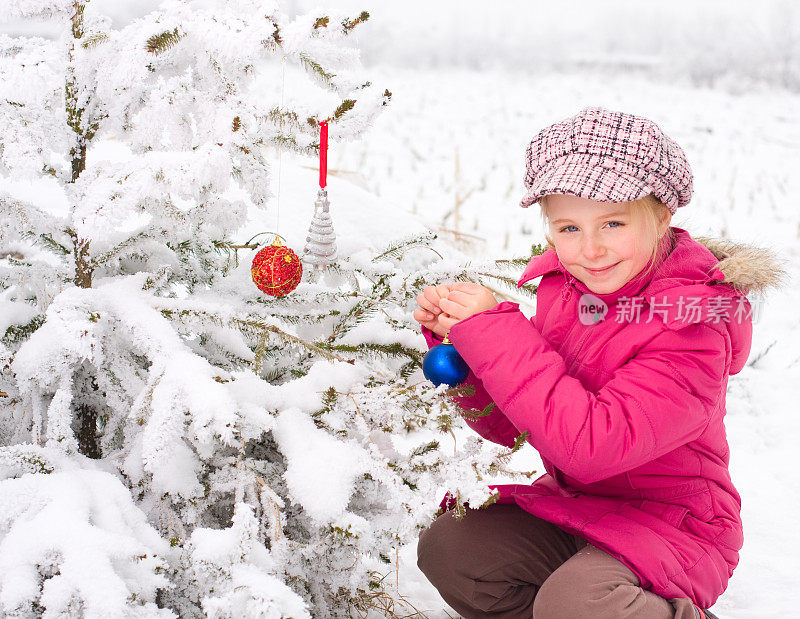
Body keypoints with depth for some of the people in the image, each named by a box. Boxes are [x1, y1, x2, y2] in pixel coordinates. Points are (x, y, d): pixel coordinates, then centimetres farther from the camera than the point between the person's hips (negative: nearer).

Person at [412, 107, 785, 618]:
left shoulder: (689, 327, -24)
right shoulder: (563, 289, -2)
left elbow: (592, 445, -35)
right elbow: (507, 425, 3)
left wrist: (494, 329, -33)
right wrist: (458, 336, -14)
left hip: (667, 526, -7)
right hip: (571, 506, 7)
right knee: (447, 548, -6)